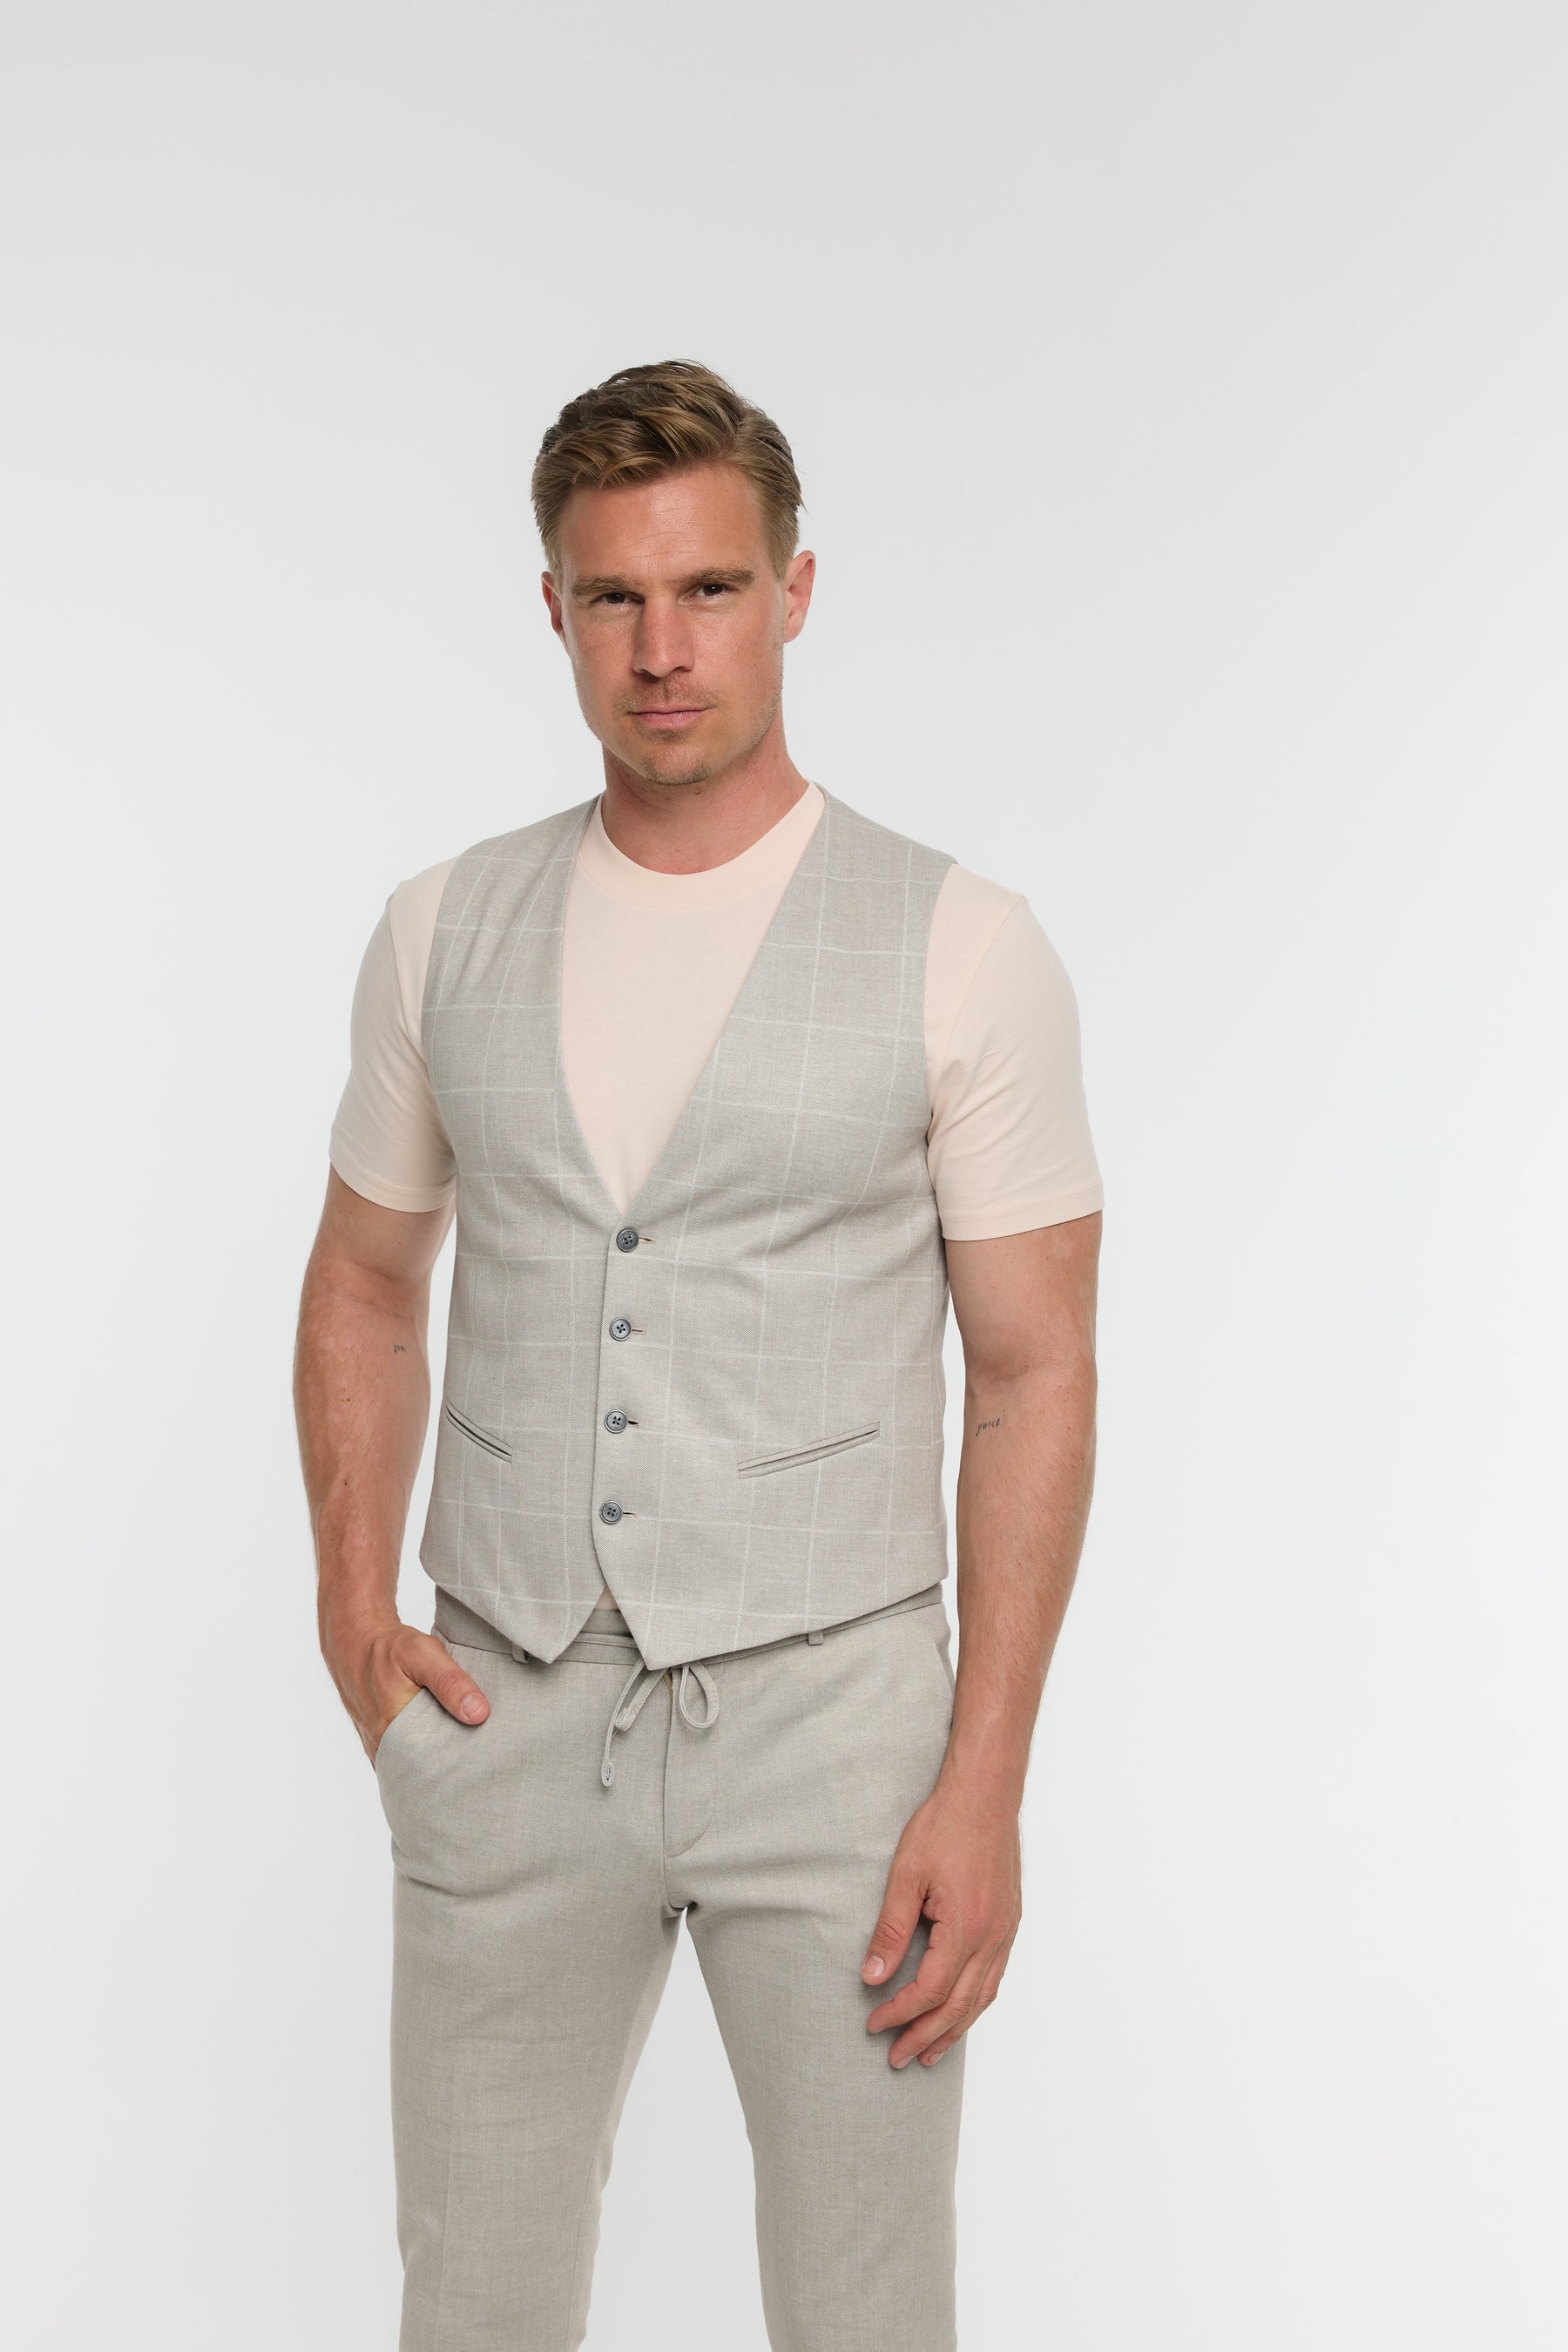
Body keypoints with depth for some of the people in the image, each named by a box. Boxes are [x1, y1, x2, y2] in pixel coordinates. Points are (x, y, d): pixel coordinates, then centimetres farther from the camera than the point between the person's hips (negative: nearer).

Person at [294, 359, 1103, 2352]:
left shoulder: (964, 950, -7)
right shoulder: (444, 932, 3)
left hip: (827, 1718, -3)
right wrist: (353, 1601, 2)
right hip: (510, 1719, 3)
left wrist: (984, 1788, -11)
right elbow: (366, 1283, 15)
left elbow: (1034, 1373, -6)